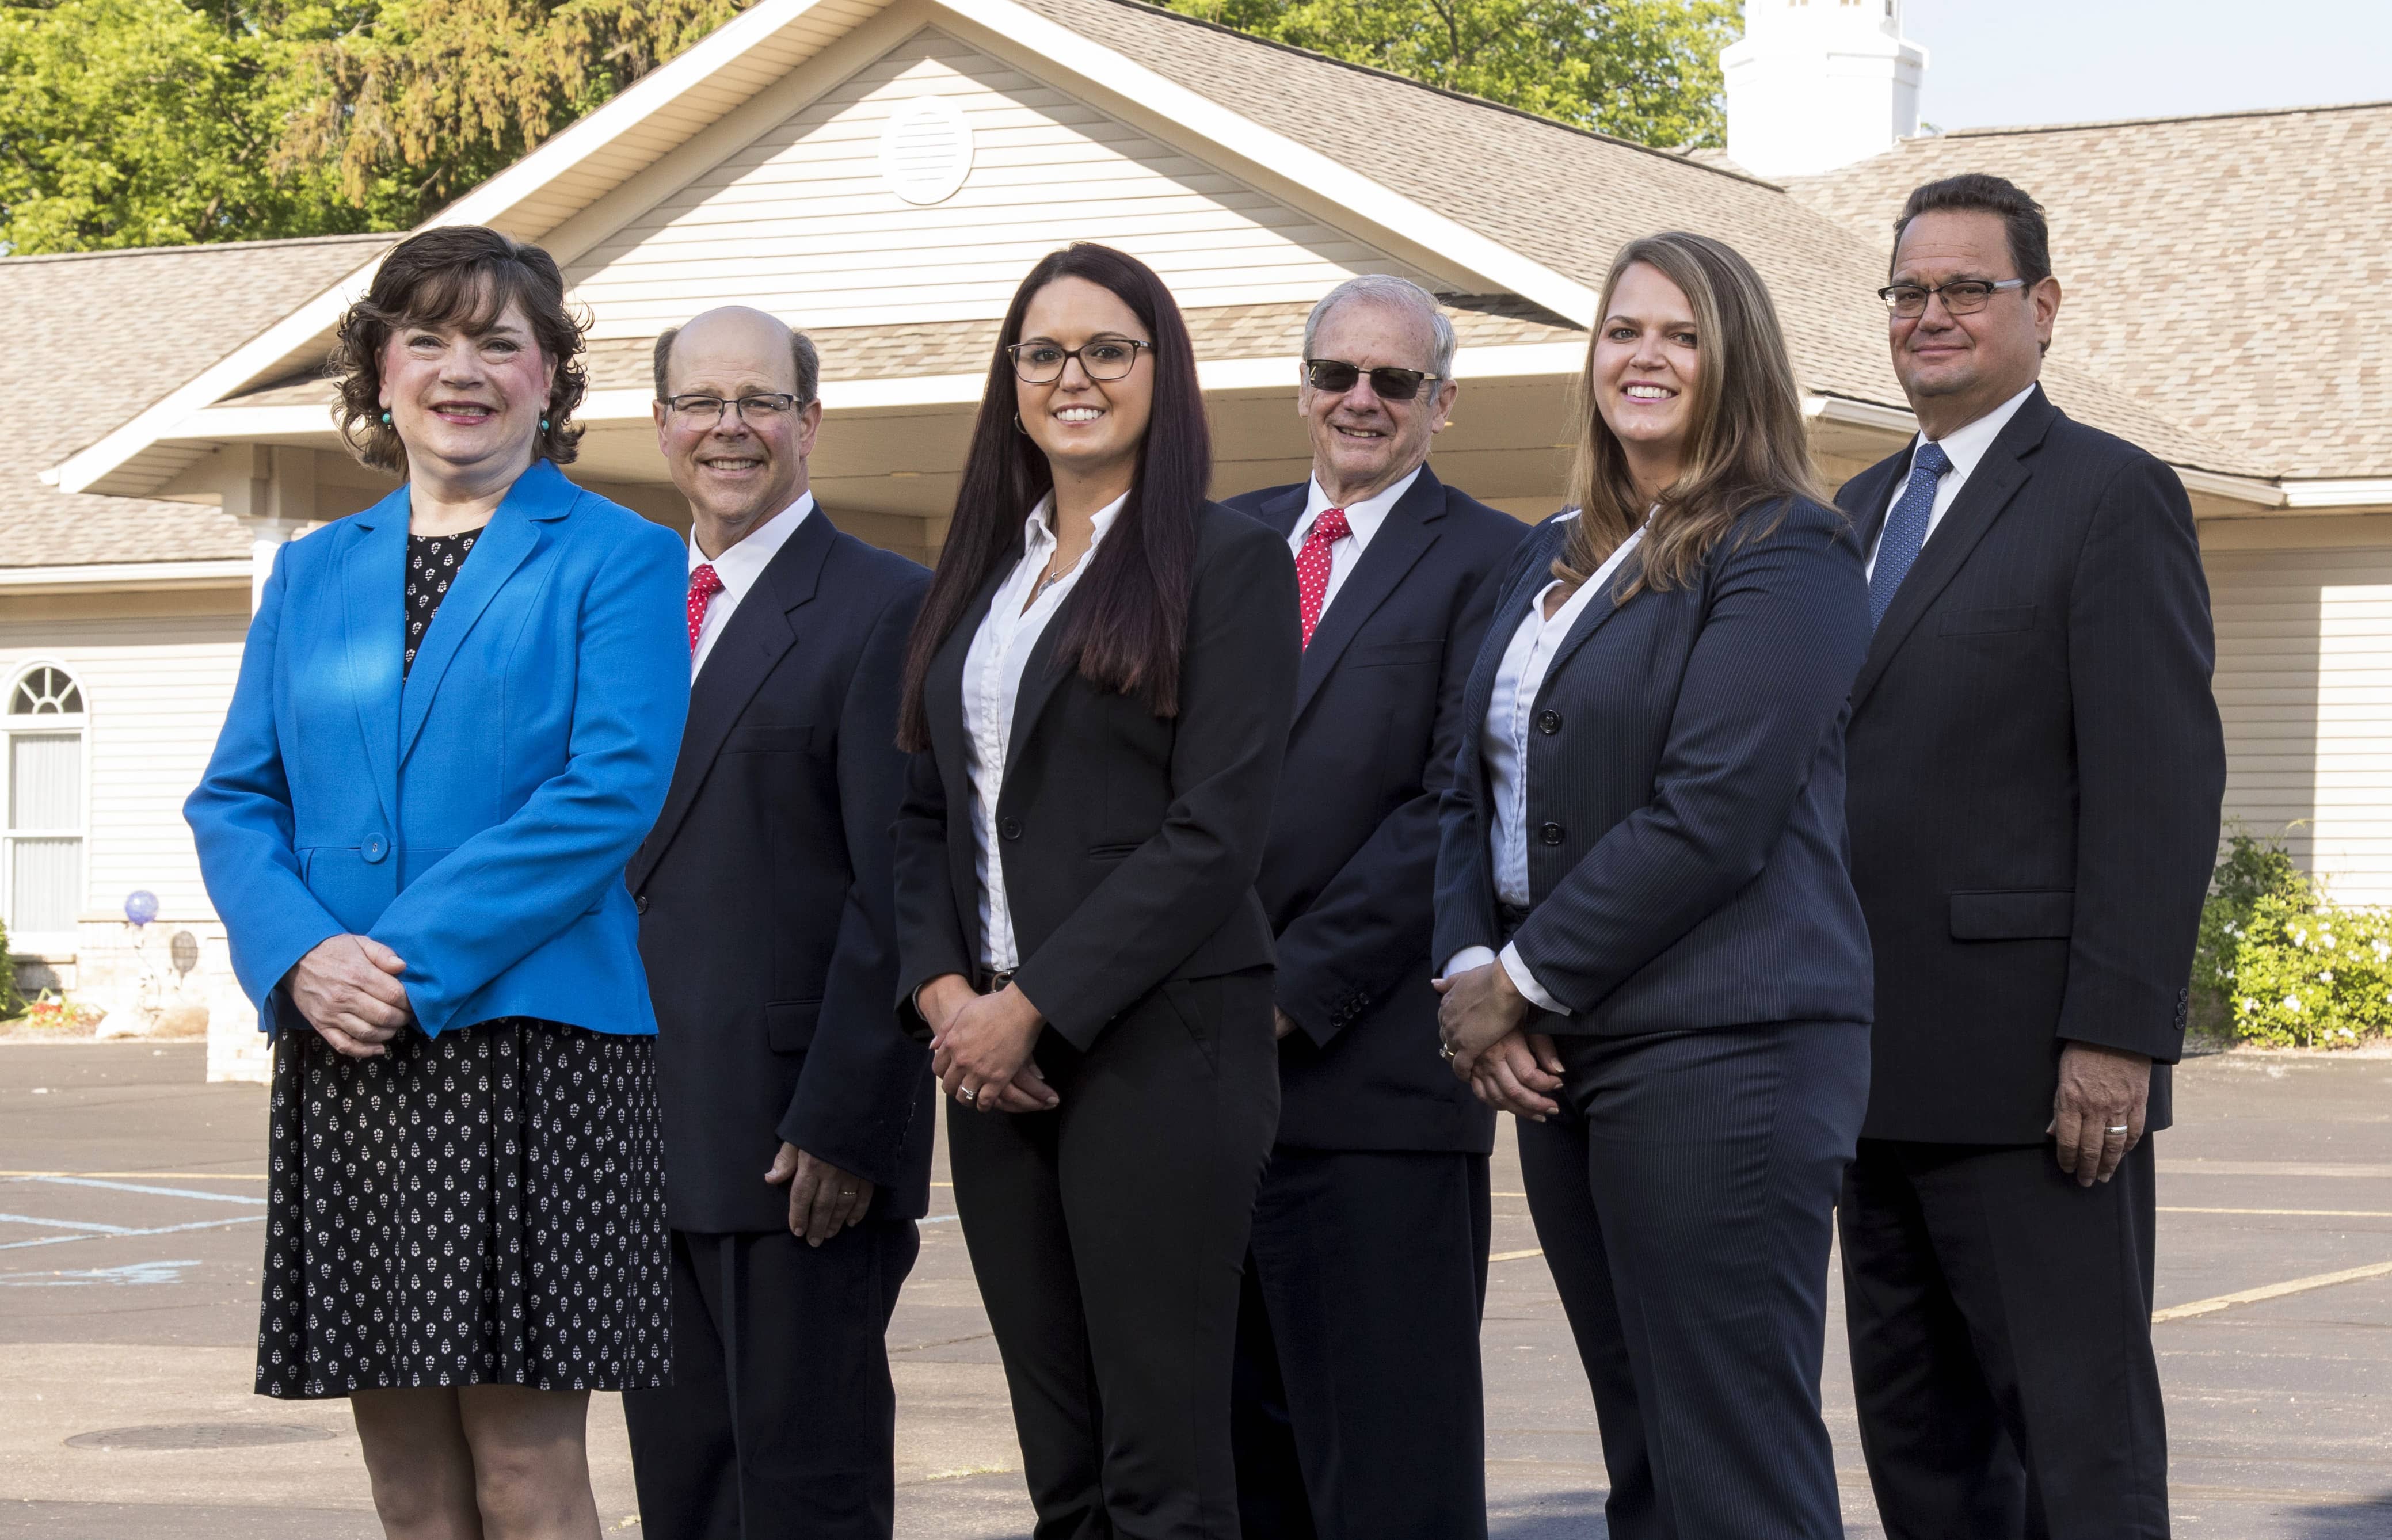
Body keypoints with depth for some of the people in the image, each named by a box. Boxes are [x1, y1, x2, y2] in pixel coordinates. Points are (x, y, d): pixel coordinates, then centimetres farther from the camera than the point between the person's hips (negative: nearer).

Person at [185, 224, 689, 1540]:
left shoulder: (615, 558, 2)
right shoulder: (314, 572, 17)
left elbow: (612, 792, -10)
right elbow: (233, 799, 12)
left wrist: (417, 962, -16)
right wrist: (299, 956, -8)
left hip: (531, 1034, -5)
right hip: (340, 1053, 5)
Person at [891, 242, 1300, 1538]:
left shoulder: (1226, 562, -3)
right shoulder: (979, 574, 17)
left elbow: (1216, 833, -11)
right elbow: (925, 812, 15)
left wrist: (1032, 1009, -14)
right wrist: (943, 993, -2)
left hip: (1158, 1043, -6)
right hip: (992, 1054, 6)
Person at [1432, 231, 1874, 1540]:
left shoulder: (1785, 556, -7)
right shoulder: (1552, 557, 18)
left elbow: (1710, 814, -16)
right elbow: (1476, 786, 16)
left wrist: (1525, 982, -11)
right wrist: (1471, 974, -1)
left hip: (1720, 1049, -8)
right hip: (1560, 1053, 8)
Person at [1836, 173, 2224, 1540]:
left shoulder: (2115, 498, -5)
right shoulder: (1864, 507, 19)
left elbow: (2162, 790, -12)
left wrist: (2116, 1036, -19)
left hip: (2033, 1068, -8)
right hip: (1882, 1065, 8)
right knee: (1916, 1428, 12)